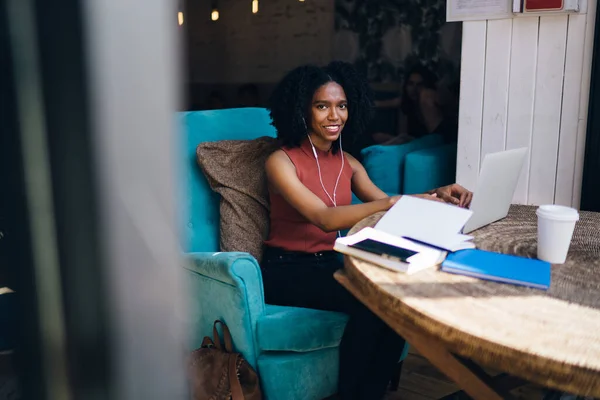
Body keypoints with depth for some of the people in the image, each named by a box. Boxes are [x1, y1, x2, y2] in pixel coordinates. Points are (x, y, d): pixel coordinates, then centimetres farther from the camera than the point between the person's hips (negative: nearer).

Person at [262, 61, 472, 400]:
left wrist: (436, 195, -17)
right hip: (286, 270, -6)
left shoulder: (348, 162, 10)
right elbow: (325, 218, -25)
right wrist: (392, 203, -34)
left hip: (330, 262, 6)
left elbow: (383, 203, 0)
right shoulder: (281, 162, -12)